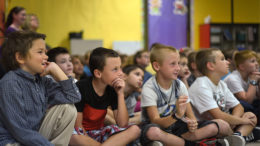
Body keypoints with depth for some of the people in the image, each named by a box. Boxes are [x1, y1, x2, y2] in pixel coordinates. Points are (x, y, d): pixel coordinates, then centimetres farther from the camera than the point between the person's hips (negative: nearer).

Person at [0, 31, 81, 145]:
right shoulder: (10, 84, -19)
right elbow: (20, 131, -21)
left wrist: (56, 70, -2)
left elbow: (74, 97, 4)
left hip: (34, 136, 8)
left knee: (67, 108, 0)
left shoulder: (41, 80, 3)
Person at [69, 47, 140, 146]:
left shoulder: (113, 89, -3)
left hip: (99, 133, 5)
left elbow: (122, 124, -9)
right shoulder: (81, 88, -17)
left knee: (135, 130, -18)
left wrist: (120, 94, -14)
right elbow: (77, 125, -14)